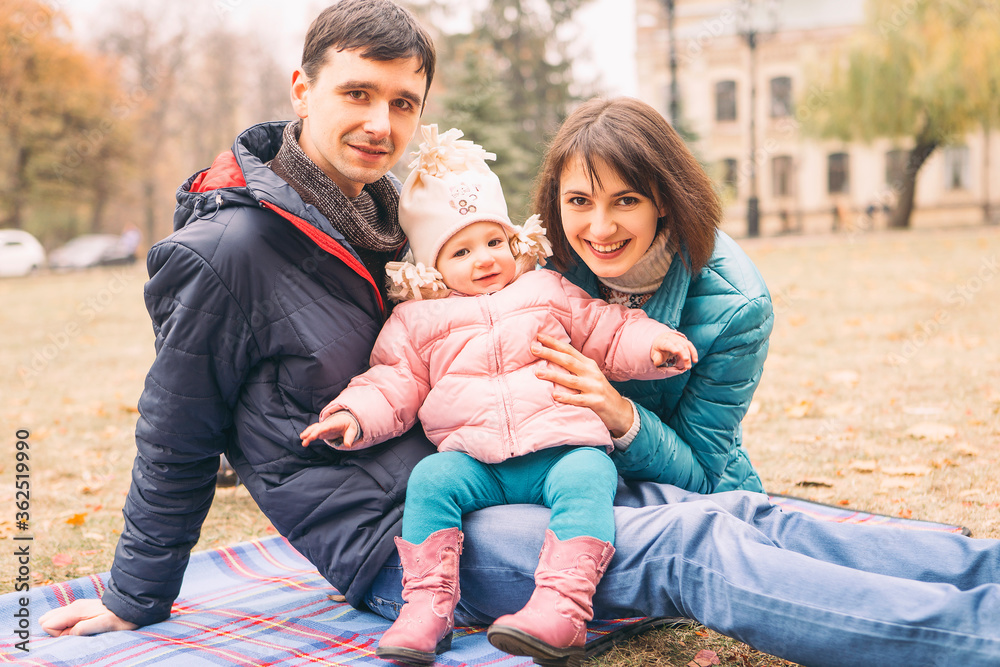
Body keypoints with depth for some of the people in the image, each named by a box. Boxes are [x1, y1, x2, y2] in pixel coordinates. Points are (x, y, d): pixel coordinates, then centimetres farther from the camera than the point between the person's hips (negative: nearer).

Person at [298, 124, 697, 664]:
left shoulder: (548, 291, 18)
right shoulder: (417, 321, 15)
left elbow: (608, 331, 19)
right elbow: (393, 383, 13)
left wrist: (654, 344, 0)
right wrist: (354, 415, -6)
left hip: (561, 447, 0)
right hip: (474, 458, 1)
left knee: (587, 477, -31)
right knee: (430, 479, -28)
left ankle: (562, 605, -42)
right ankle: (427, 606, -25)